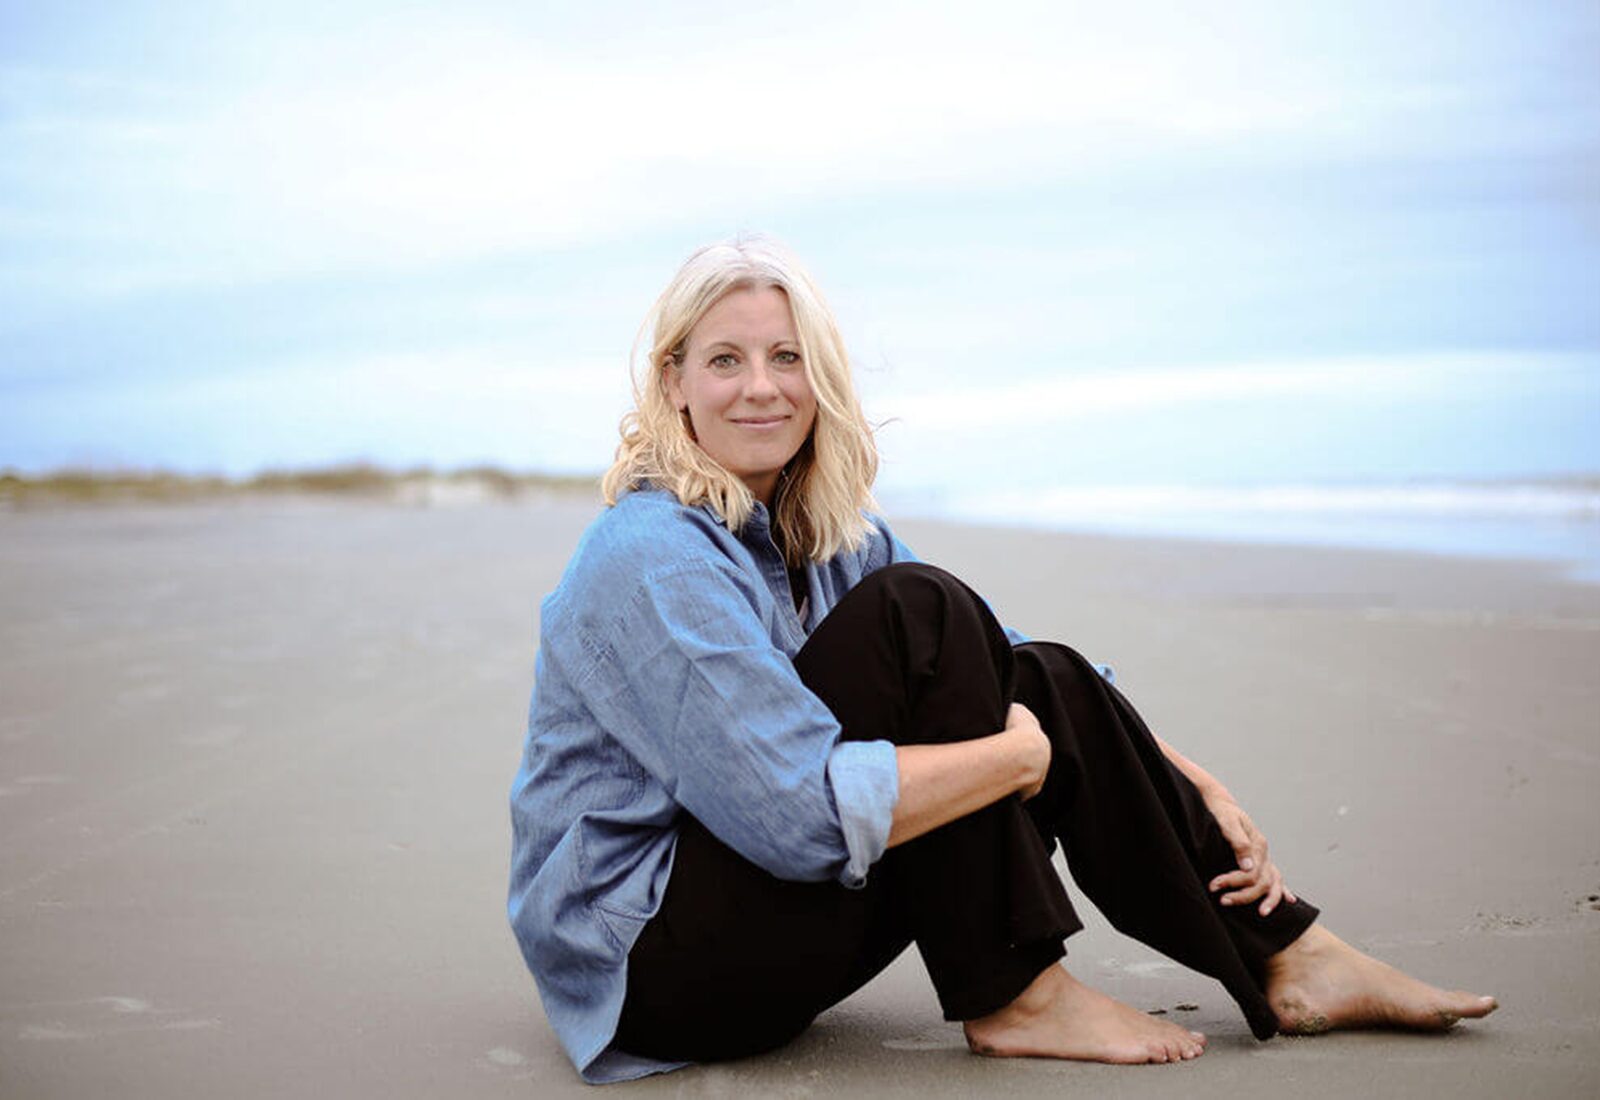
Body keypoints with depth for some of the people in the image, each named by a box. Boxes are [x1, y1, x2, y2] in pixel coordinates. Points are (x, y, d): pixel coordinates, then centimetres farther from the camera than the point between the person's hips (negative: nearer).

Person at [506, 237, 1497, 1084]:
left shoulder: (832, 533, 6)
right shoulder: (654, 558, -22)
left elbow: (1013, 682, 10)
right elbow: (806, 814, -30)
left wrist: (1198, 787, 1)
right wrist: (1021, 753, -19)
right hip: (646, 956, -8)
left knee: (1042, 677, -4)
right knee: (917, 613, -21)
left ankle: (1288, 962, 1)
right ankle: (1010, 996, -14)